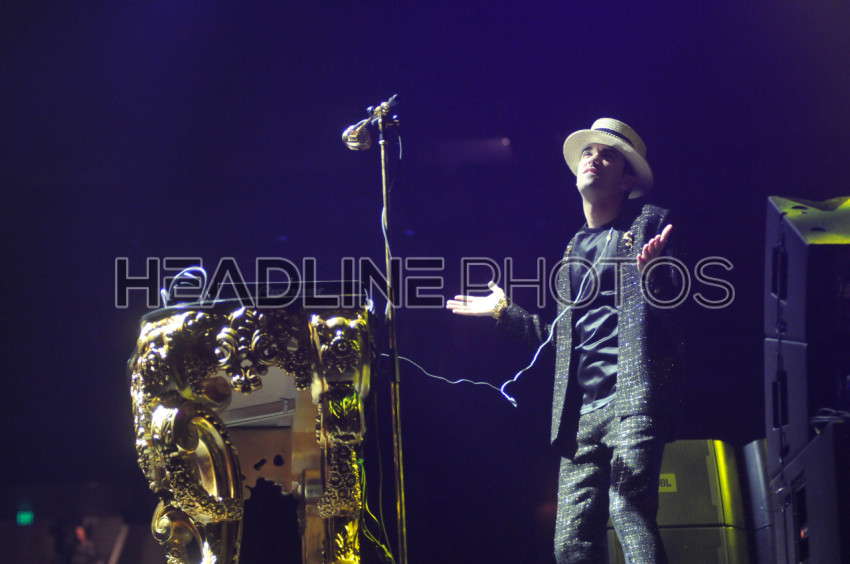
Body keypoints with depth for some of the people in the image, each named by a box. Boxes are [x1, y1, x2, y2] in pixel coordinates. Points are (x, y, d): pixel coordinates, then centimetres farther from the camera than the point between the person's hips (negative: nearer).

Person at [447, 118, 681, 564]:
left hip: (632, 402, -6)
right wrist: (504, 311, 28)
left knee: (630, 514, -21)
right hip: (581, 413, 6)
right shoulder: (574, 248, 25)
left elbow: (675, 296, -7)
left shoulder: (648, 224, 7)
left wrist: (654, 272, -27)